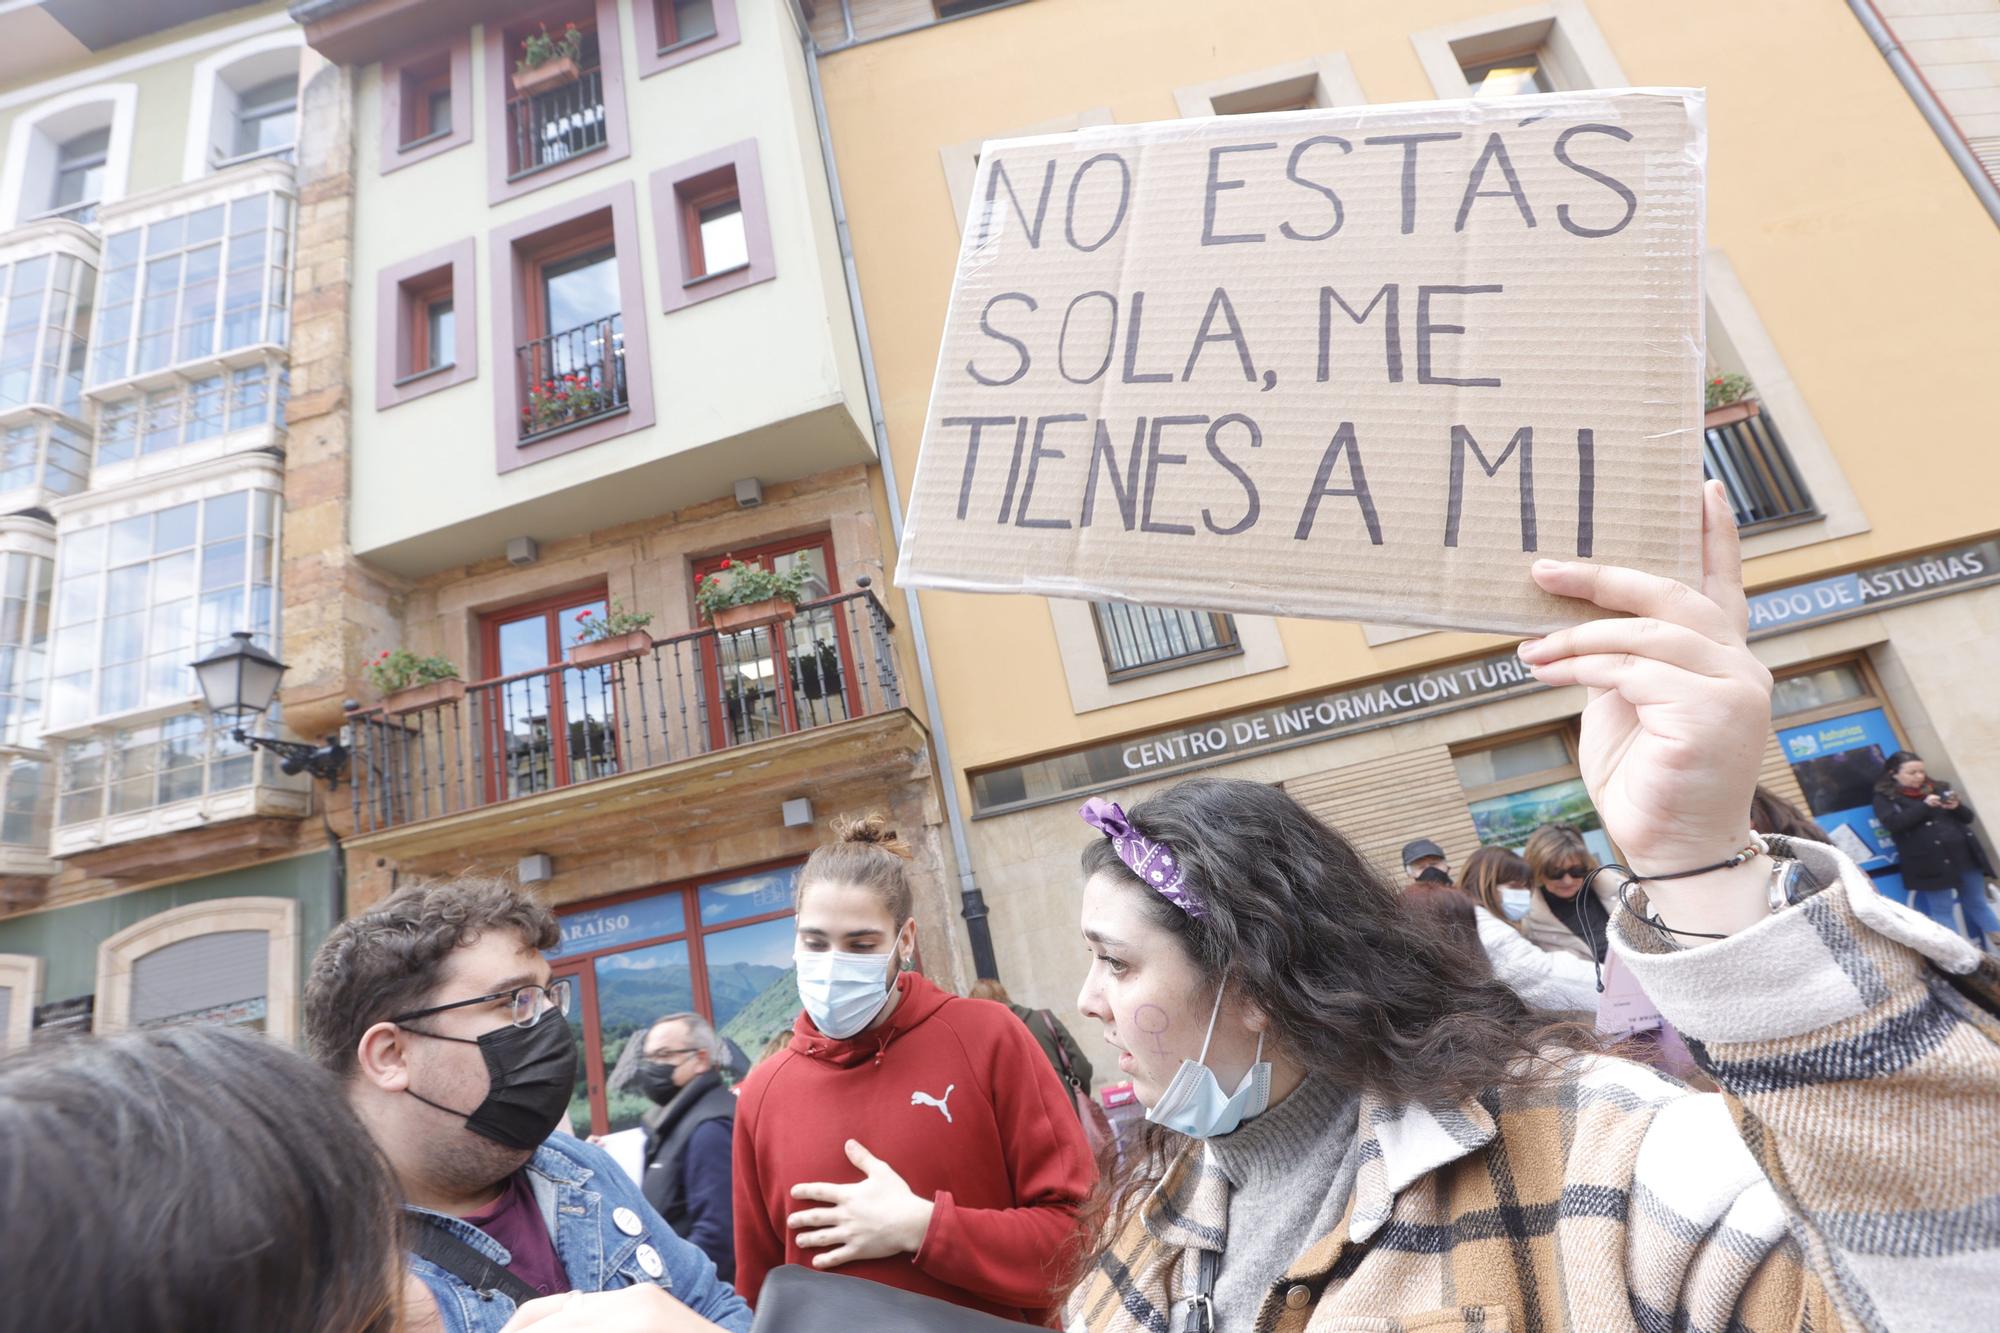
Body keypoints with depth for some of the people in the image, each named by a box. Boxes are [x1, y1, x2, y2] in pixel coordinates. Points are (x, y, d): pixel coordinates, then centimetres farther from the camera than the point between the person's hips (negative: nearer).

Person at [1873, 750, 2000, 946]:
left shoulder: (1939, 788, 16)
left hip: (1964, 855, 5)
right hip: (1931, 863, -5)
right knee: (1942, 912, -1)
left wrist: (1957, 807, -6)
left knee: (1977, 905, 12)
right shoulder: (1885, 797, 0)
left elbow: (1968, 817, 17)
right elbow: (1893, 824, -15)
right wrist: (1925, 806, -19)